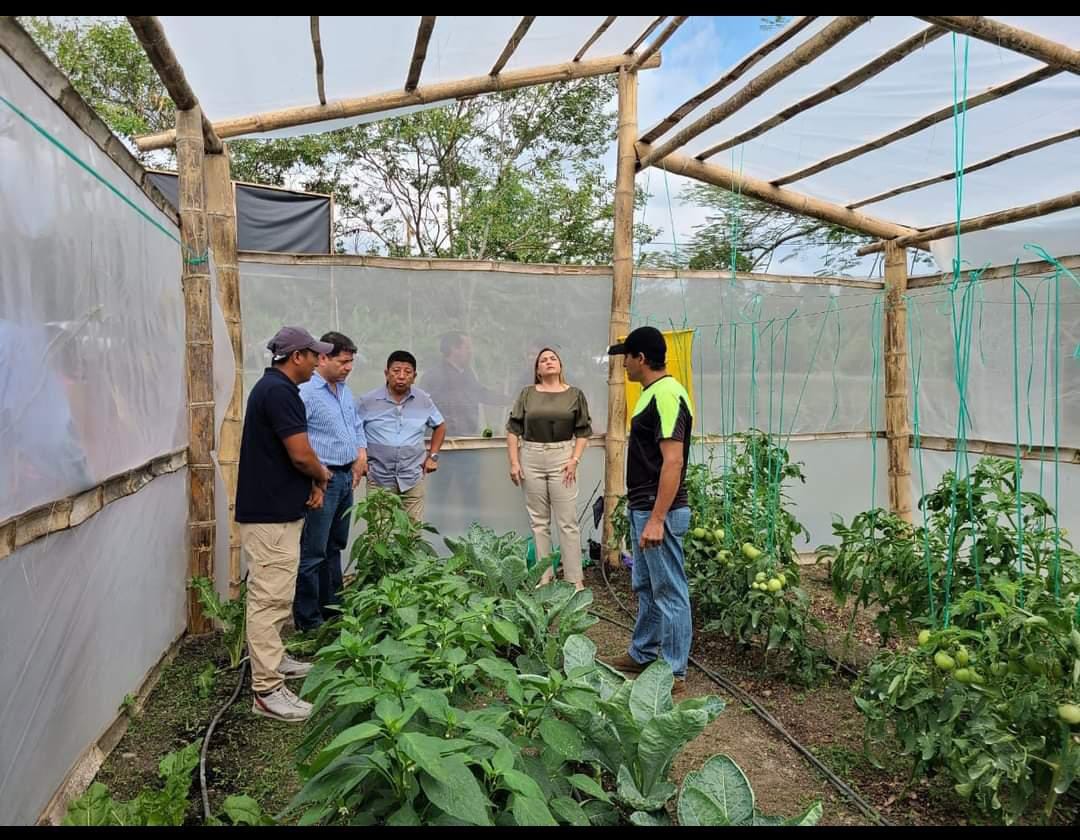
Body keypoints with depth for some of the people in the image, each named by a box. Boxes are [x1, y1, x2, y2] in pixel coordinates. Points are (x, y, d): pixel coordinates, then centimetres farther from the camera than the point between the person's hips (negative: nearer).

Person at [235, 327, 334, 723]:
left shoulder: (273, 387, 14)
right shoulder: (279, 391, -19)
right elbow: (301, 454, -23)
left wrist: (312, 482, 5)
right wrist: (322, 475, -2)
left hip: (273, 509, 11)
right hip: (271, 515, -11)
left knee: (274, 596, 21)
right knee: (269, 598, -7)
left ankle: (273, 659, 34)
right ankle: (267, 690, -1)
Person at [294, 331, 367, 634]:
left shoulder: (344, 390, 13)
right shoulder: (306, 392, -15)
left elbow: (357, 424, 26)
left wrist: (361, 453, 11)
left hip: (346, 478, 9)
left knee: (335, 547, 18)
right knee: (313, 552, -2)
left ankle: (332, 609, 29)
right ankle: (308, 620, 9)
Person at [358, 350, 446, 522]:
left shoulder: (424, 400, 2)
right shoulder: (368, 401, -4)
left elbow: (440, 426, 16)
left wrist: (433, 456, 8)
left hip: (413, 479, 2)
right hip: (378, 479, -1)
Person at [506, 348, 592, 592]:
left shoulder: (575, 394, 4)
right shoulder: (527, 393, 6)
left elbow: (583, 431, 4)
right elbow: (513, 429, 5)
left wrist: (574, 459, -7)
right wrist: (514, 462, -2)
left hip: (562, 459, -2)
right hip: (531, 459, 2)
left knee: (567, 522, -2)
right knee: (539, 521, 8)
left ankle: (575, 579, 4)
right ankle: (544, 576, 18)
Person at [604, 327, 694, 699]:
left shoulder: (666, 395, -20)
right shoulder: (651, 392, 11)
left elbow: (673, 462, -25)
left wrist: (657, 519, -26)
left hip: (659, 513, -10)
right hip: (642, 509, 10)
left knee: (669, 592, 2)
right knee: (646, 587, 20)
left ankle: (674, 673, 14)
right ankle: (643, 654, 35)